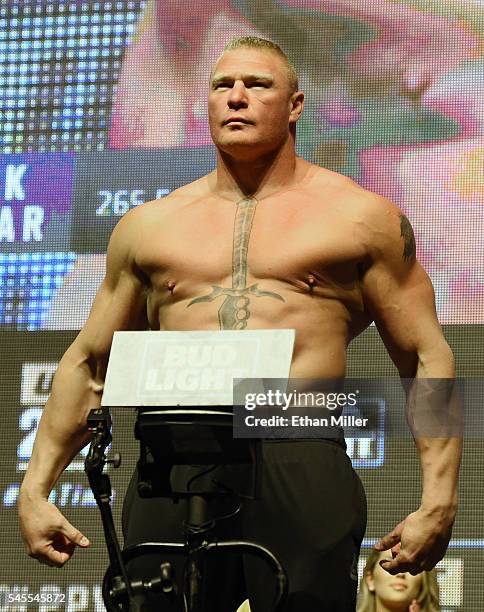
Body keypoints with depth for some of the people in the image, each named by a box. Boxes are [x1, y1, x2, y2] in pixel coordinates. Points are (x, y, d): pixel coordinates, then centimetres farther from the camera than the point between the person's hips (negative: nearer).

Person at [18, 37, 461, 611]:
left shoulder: (360, 215, 13)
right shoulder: (148, 226, 20)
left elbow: (427, 359, 10)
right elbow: (88, 362, 24)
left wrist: (438, 500, -2)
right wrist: (35, 489, 15)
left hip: (304, 468, -2)